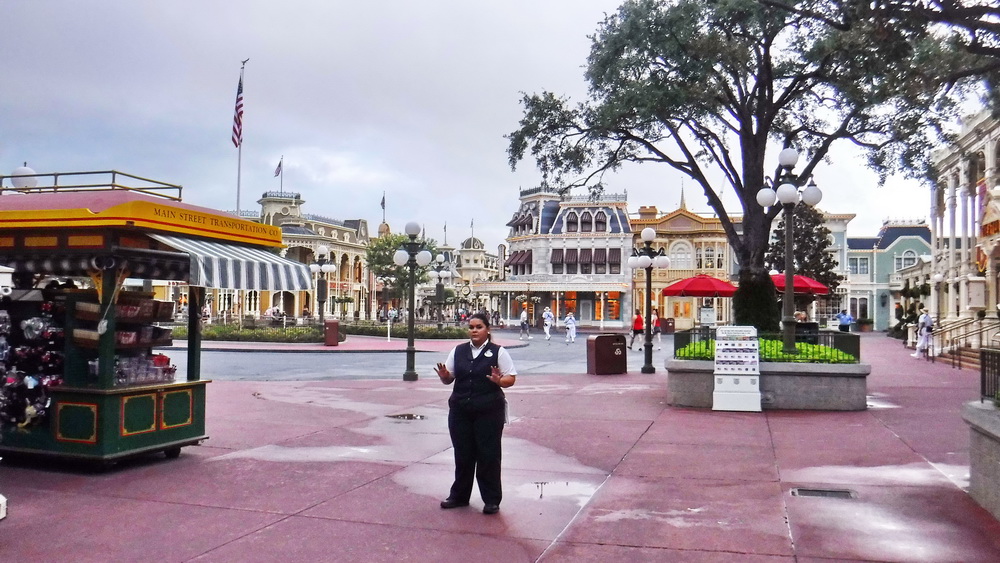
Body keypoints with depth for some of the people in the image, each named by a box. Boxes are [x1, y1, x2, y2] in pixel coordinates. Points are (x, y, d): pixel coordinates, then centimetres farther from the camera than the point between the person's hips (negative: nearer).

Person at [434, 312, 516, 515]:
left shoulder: (498, 352, -2)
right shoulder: (458, 351, 10)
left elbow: (511, 378, -2)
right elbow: (449, 379, 14)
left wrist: (499, 381, -22)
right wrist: (444, 376, -9)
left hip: (489, 411, -4)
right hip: (460, 410, 4)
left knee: (488, 455, 2)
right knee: (462, 454, 12)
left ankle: (492, 500, 14)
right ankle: (459, 495, 28)